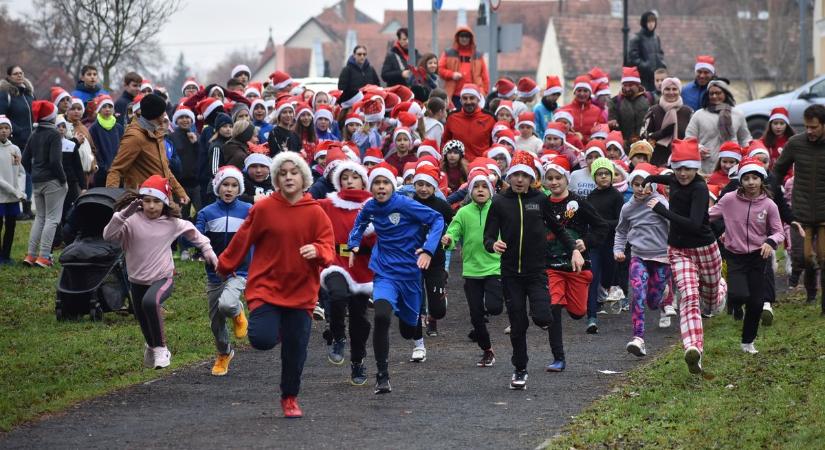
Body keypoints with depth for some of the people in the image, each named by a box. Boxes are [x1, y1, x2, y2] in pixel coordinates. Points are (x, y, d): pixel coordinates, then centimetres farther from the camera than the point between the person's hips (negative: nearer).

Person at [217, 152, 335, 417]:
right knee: (263, 340, -18)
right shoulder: (263, 209, -4)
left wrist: (317, 251, -27)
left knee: (295, 349, 5)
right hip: (266, 286, -1)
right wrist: (225, 266, 18)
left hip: (301, 292, 1)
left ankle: (290, 398, 26)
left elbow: (329, 250, -4)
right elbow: (242, 240, 7)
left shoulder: (315, 213, -2)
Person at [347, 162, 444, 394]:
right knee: (381, 316, -27)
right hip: (385, 273, 1)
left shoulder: (405, 205, -14)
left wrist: (428, 250, -20)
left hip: (410, 272, -1)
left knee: (408, 330, 12)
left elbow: (437, 219, -10)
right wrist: (354, 245, 9)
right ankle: (382, 375, -16)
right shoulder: (370, 207, -1)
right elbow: (360, 223, 23)